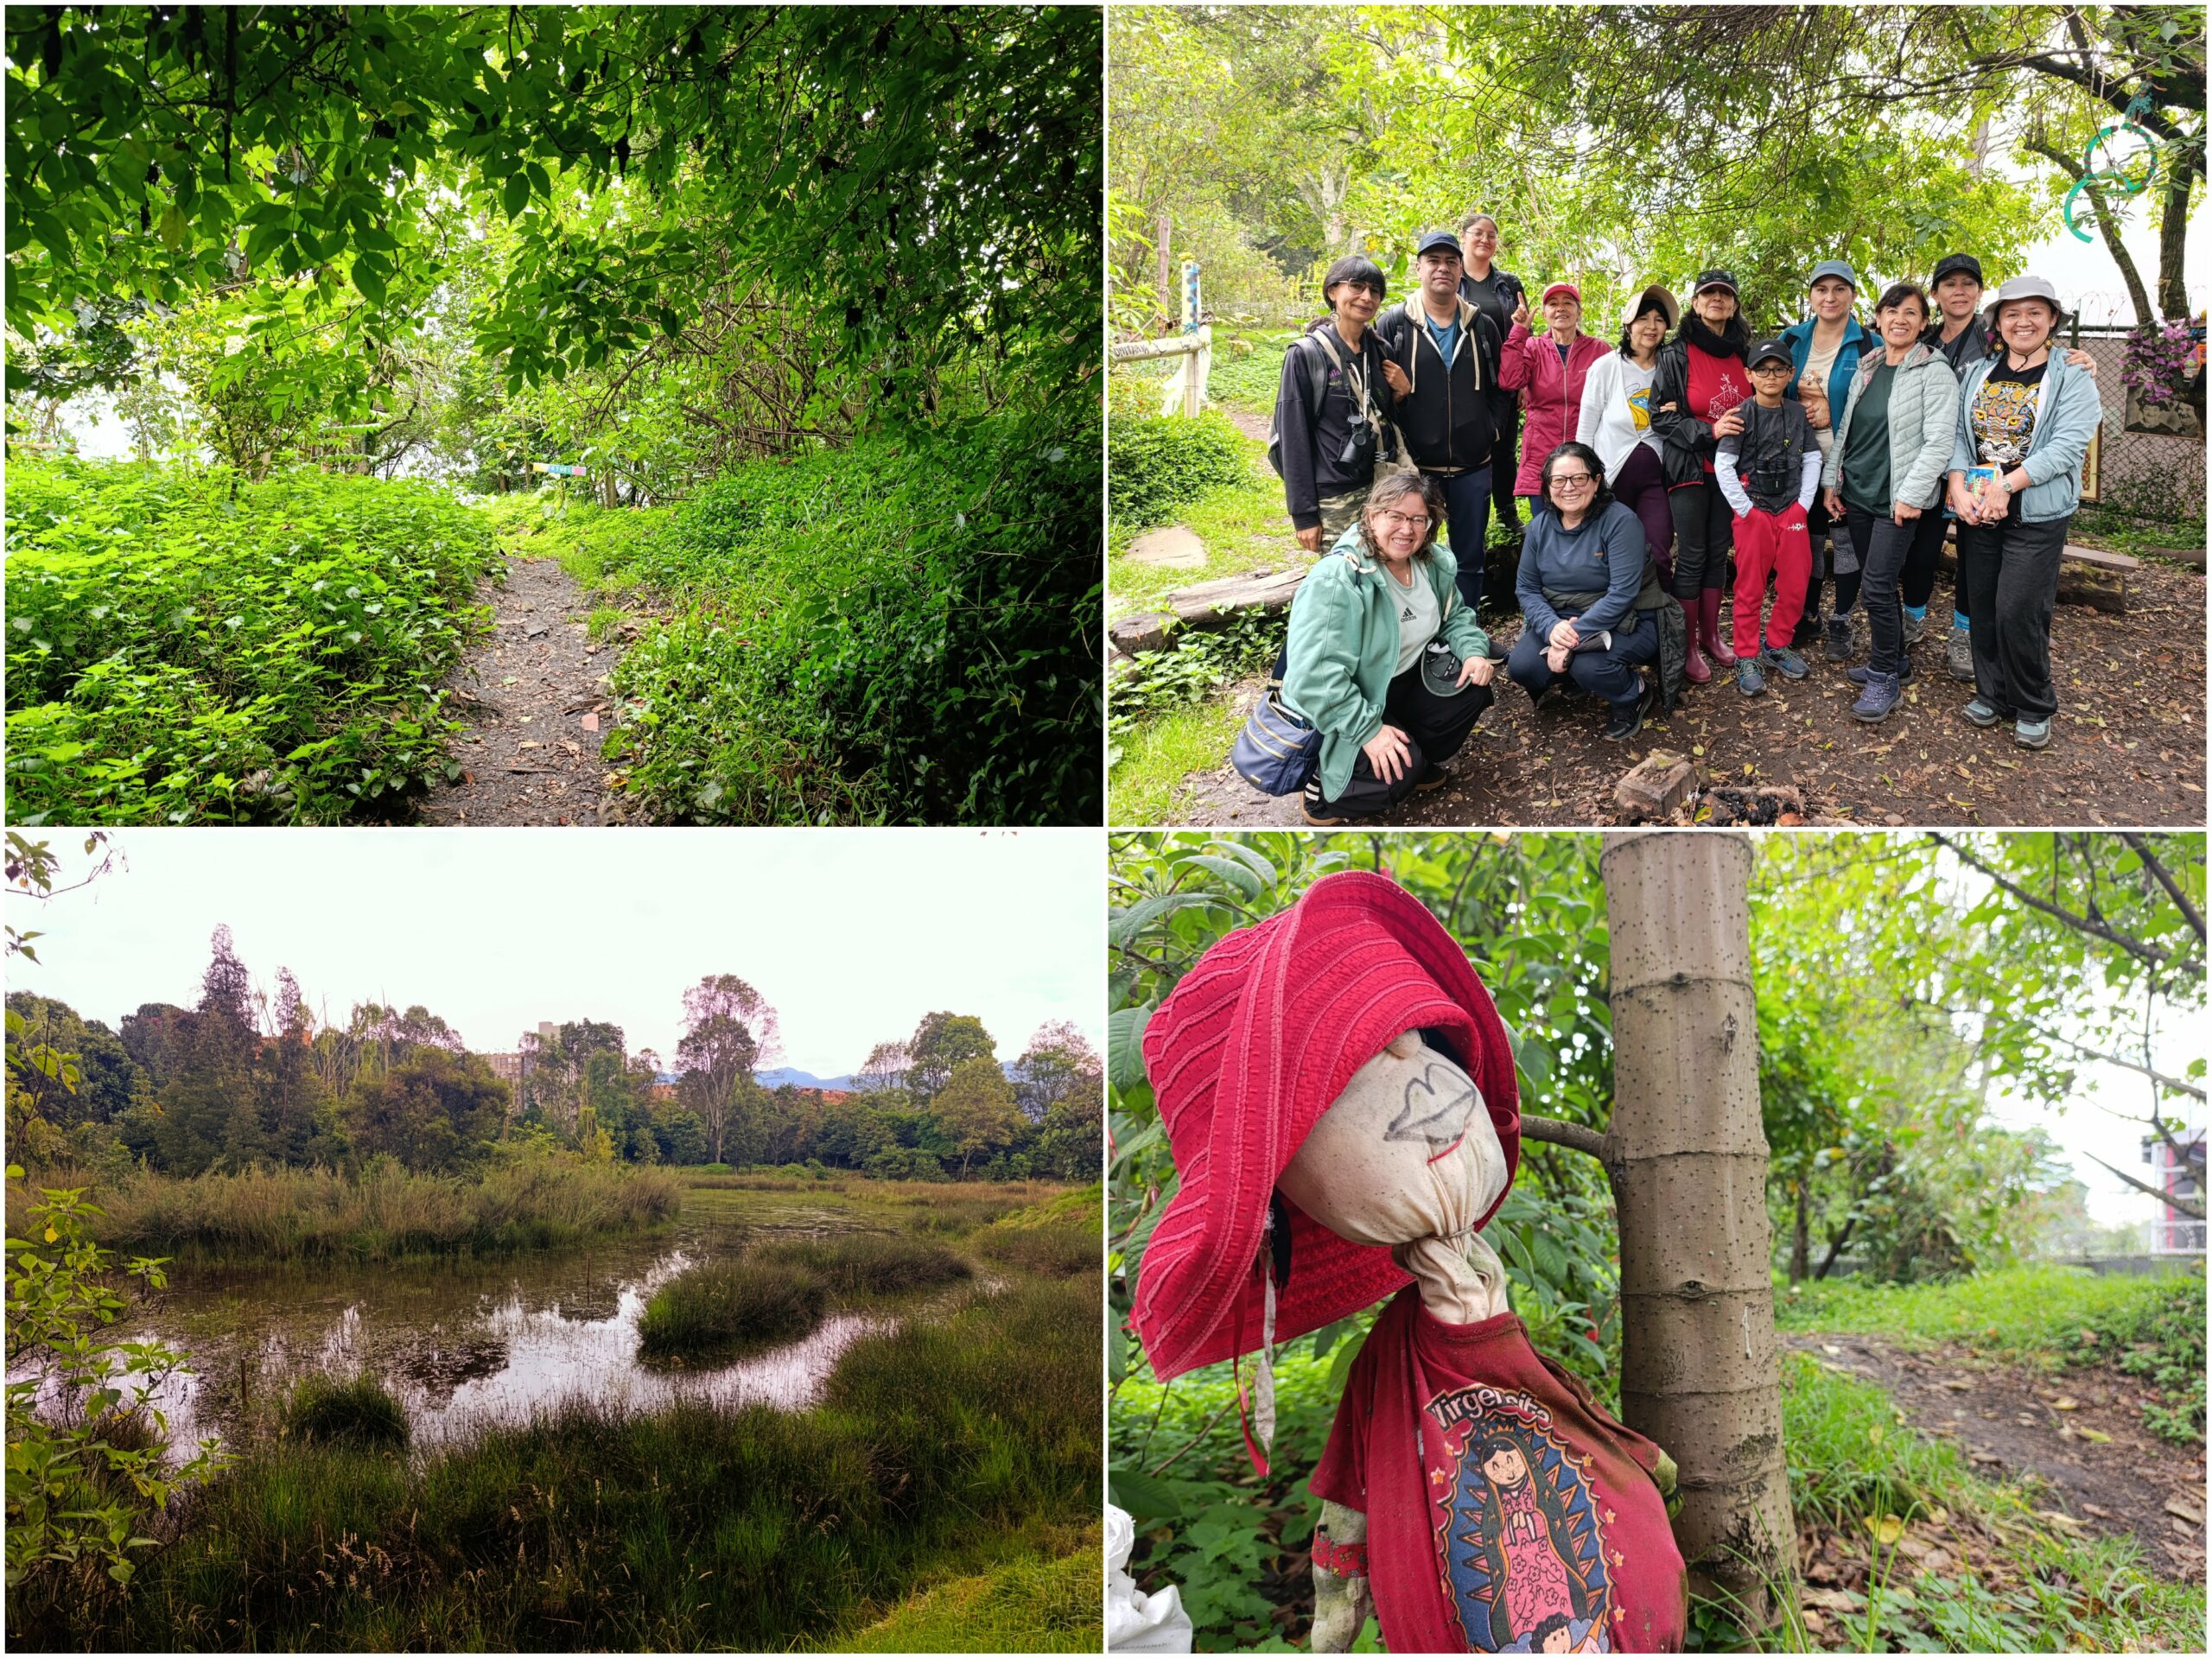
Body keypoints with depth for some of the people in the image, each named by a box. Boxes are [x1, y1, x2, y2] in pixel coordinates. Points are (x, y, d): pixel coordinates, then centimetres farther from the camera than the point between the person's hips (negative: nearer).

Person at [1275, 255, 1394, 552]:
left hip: (1379, 491, 5)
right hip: (1333, 502, -5)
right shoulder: (1306, 355, -5)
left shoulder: (1380, 351, 10)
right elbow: (1294, 437, -8)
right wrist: (1303, 514, -11)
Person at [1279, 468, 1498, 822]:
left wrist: (1473, 650, -9)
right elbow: (1314, 675, -34)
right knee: (1397, 769, -27)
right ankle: (1322, 794, 2)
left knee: (1472, 685, -7)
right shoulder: (1337, 580, -30)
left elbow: (1455, 616, 13)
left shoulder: (1434, 563, -4)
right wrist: (1368, 729, -34)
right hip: (1339, 710, -8)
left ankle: (1419, 763, 15)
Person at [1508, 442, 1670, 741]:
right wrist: (1552, 626, -21)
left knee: (1588, 665, -34)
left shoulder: (1620, 522, -17)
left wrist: (1574, 638, -29)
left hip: (1624, 623, -5)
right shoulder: (1540, 526, 1)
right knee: (1521, 667, -19)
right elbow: (1526, 587, 0)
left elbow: (1622, 594, -24)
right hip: (1558, 619, 5)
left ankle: (1630, 697, 1)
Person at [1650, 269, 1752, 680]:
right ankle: (1686, 646, 6)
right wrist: (1709, 430, -21)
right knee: (1692, 557, -2)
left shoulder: (1742, 353, 8)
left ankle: (1711, 635, 22)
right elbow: (1661, 416, -10)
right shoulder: (1676, 354, -6)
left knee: (1718, 552, 10)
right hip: (1689, 468, -5)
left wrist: (1742, 427, -2)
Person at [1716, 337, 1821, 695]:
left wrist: (1804, 502, 0)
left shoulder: (1798, 413, 5)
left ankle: (1778, 646, 22)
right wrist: (1745, 509, -11)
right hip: (1753, 512, -4)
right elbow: (1723, 464, -10)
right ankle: (1747, 658, 10)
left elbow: (1812, 458, 9)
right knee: (1750, 589, 1)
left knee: (1795, 586, 4)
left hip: (1791, 510, 4)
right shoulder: (1743, 414, -7)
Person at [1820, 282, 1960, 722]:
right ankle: (1895, 659, 27)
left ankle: (1884, 677, 0)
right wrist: (1832, 481, 11)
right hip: (1857, 494, 6)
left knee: (1876, 586, -11)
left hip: (1897, 500, -6)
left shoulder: (1934, 372, -7)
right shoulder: (1866, 369, 13)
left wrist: (1911, 495, -19)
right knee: (1879, 583, 13)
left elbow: (1938, 441, -13)